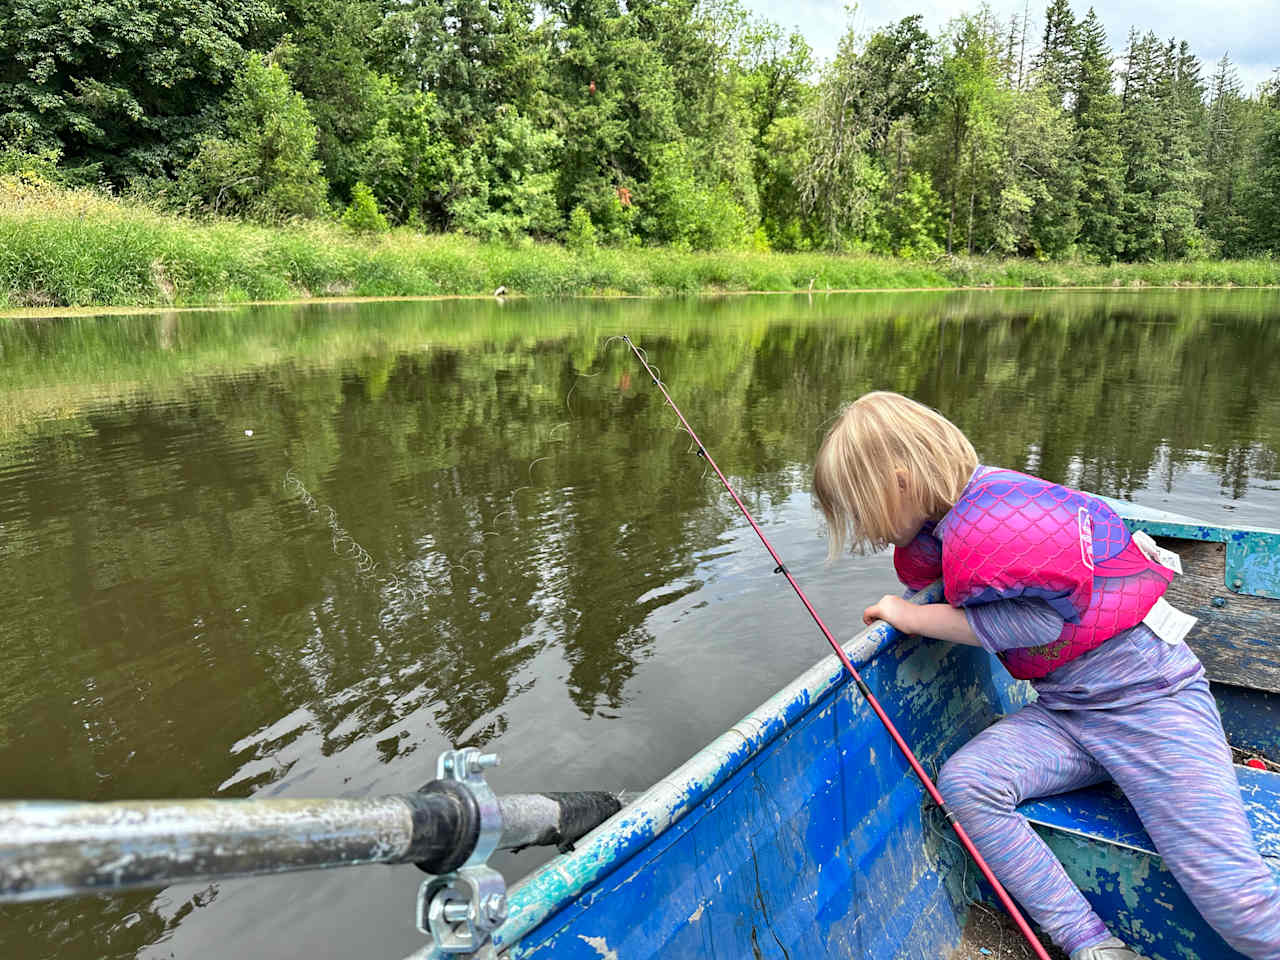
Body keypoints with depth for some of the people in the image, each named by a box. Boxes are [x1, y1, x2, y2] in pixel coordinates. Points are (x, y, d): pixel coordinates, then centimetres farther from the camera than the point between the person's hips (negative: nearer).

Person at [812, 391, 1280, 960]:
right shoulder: (951, 514, 5)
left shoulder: (994, 517, -22)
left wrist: (915, 617, -16)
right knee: (963, 783, -17)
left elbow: (1039, 618, -22)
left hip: (1147, 697, -7)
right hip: (1063, 711, 8)